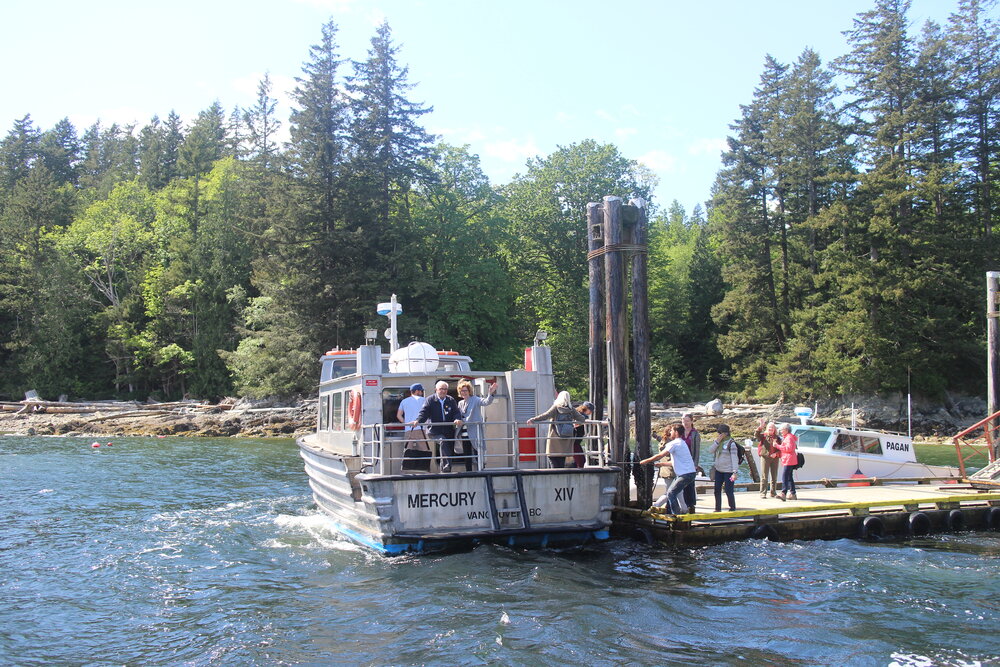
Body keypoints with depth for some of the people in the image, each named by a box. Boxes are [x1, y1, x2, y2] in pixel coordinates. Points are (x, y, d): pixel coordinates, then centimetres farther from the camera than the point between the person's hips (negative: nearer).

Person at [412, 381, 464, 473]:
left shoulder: (451, 401, 10)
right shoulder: (430, 400, 2)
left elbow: (457, 412, 0)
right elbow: (424, 412, -8)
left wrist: (458, 419, -23)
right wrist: (417, 421, -28)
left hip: (449, 431, 4)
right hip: (435, 432, -4)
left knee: (450, 452, 5)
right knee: (443, 442, -32)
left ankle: (447, 471, 19)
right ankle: (445, 467, -38)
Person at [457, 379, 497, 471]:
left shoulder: (475, 400, -5)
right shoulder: (460, 403, 12)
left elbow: (486, 402, -23)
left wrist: (490, 394, -40)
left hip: (475, 432, -6)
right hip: (465, 433, 6)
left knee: (478, 455, -6)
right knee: (467, 456, 9)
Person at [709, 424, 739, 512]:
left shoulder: (731, 443, -13)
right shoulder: (718, 441, 8)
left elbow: (734, 458, -16)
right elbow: (710, 450, -1)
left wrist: (735, 472, -22)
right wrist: (717, 441, -13)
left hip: (728, 471, -7)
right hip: (719, 470, 7)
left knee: (728, 491, -2)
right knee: (717, 490, 8)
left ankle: (732, 508, 14)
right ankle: (718, 508, 19)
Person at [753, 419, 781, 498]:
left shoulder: (777, 438, 11)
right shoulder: (763, 436, 4)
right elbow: (756, 435, -15)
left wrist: (776, 454, -8)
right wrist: (760, 426, -26)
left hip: (774, 458, 3)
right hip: (765, 457, -3)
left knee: (774, 476, 8)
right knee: (764, 477, -4)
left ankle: (773, 493, 17)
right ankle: (763, 493, -2)